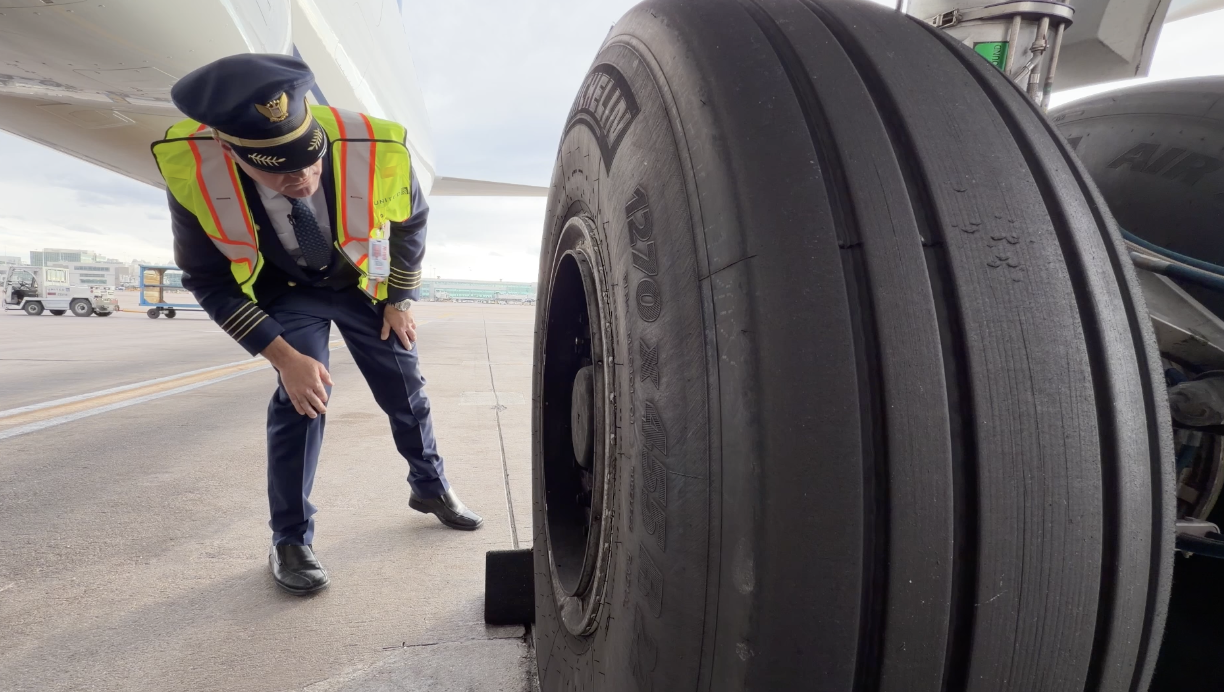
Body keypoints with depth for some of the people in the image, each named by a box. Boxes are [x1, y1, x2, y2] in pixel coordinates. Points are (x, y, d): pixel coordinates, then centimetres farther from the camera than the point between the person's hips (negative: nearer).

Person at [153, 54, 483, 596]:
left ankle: (429, 486, 34)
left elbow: (412, 220, -11)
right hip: (285, 291, -1)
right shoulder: (192, 171, -33)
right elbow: (209, 282, -18)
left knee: (405, 389, 7)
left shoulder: (375, 148, -35)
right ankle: (290, 541, 3)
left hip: (363, 281, 1)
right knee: (300, 396, -16)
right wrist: (284, 357, -24)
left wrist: (400, 299, -5)